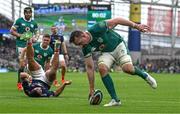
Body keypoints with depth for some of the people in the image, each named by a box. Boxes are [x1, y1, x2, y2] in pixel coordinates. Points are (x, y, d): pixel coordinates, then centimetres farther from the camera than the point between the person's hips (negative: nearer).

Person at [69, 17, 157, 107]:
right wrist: (91, 89, -7)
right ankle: (115, 99, -19)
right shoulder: (86, 48, -15)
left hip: (118, 46, -4)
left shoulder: (97, 29, -31)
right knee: (102, 68, -24)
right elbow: (89, 67, -7)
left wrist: (136, 25, -25)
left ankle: (144, 76, 9)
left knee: (128, 68, -26)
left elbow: (116, 20, -25)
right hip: (106, 53, 4)